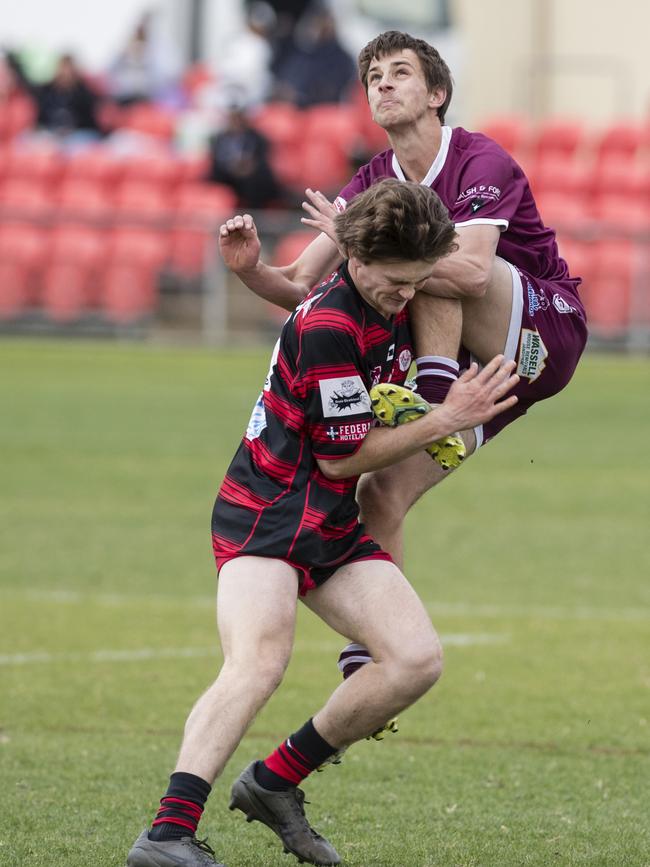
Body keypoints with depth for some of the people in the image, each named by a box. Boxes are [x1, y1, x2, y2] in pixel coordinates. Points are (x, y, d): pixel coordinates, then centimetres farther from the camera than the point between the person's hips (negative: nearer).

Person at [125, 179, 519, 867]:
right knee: (258, 662, -32)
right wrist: (444, 420, -9)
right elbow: (343, 457, -14)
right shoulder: (327, 328, -21)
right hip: (264, 516, -9)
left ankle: (275, 783, 5)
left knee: (417, 659, -8)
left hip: (333, 527, 9)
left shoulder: (392, 302, 7)